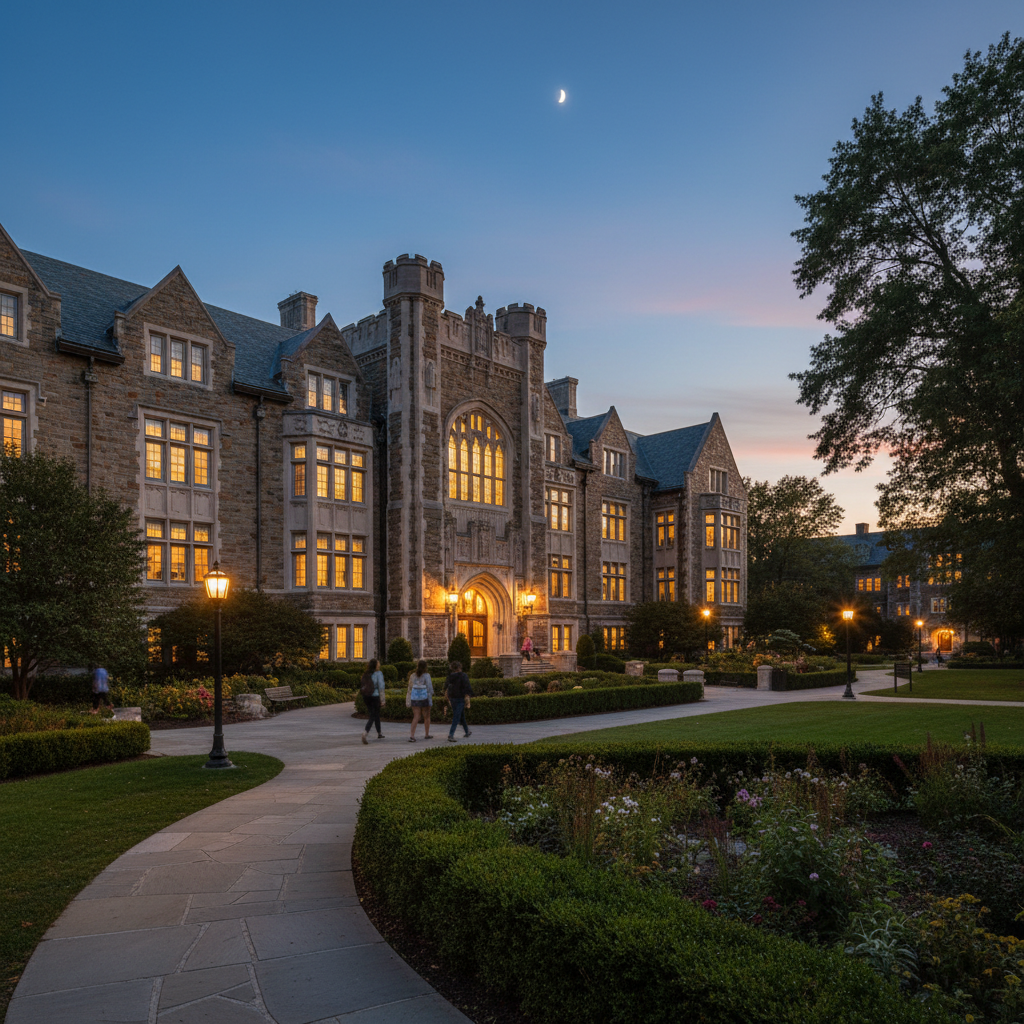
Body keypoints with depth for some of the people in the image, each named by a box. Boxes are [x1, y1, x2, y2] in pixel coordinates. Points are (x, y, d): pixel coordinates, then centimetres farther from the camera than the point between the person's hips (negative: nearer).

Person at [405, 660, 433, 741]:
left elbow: (410, 689, 7)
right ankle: (426, 735, 25)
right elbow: (429, 688, -11)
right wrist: (430, 701, -8)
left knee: (416, 717, 4)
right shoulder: (426, 675, -8)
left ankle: (412, 736, -11)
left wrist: (408, 701, 11)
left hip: (415, 698, 3)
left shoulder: (413, 676, 4)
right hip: (424, 698, -3)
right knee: (427, 717, 14)